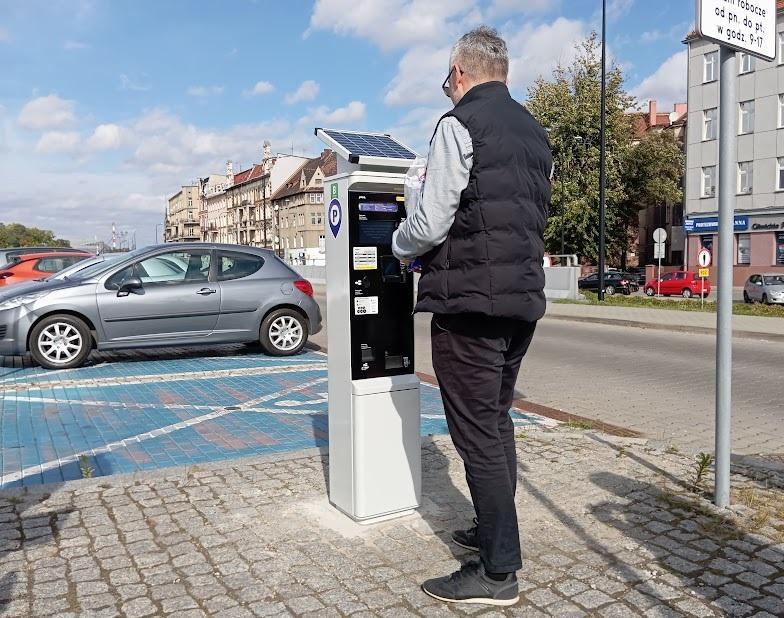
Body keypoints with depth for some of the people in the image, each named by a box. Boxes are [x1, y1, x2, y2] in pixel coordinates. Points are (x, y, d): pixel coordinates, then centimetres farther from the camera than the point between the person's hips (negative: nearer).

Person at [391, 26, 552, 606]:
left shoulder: (460, 124, -8)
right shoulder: (536, 134, 17)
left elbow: (431, 222, -14)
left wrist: (400, 243, 8)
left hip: (470, 302, -9)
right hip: (524, 298, 9)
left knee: (478, 433, -2)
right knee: (498, 422, 19)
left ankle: (498, 571, 8)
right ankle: (495, 530, 34)